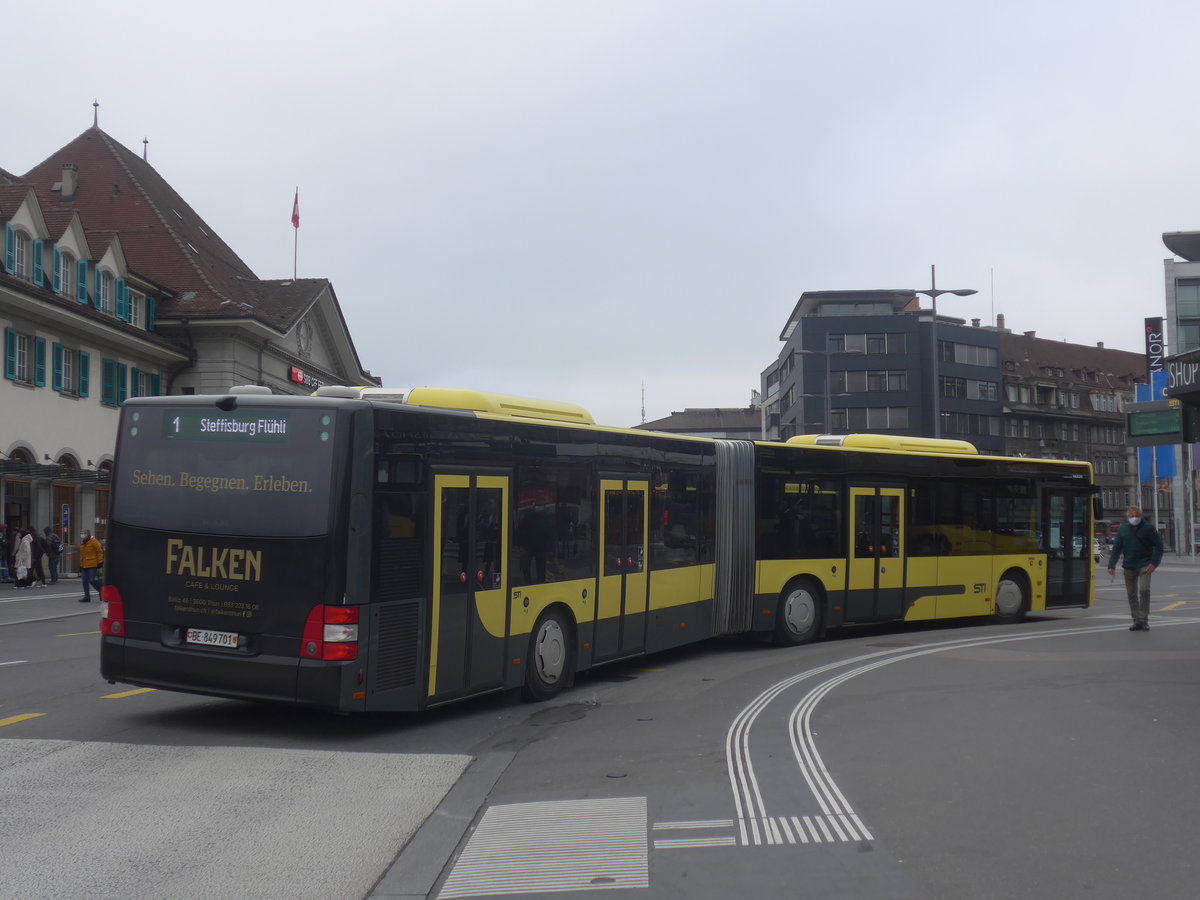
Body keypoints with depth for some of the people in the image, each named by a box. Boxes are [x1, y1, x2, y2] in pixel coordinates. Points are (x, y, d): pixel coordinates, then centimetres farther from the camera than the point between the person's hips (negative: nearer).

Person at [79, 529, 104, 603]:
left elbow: (100, 551, -9)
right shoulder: (82, 543, 15)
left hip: (92, 565, -8)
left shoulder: (94, 541, -8)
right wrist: (80, 565, 21)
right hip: (84, 565, 8)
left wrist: (100, 562, -11)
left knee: (92, 580, -12)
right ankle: (87, 596, 11)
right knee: (85, 581, 5)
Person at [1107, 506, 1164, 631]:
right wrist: (1111, 566, -3)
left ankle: (1144, 620, -7)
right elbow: (1116, 549, 7)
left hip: (1145, 565, -3)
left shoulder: (1148, 527, -2)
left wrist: (1154, 563, -11)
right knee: (1131, 593, 5)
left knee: (1144, 589, -16)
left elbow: (1158, 546, 0)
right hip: (1129, 566, 4)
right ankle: (1137, 621, 13)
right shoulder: (1122, 529, 6)